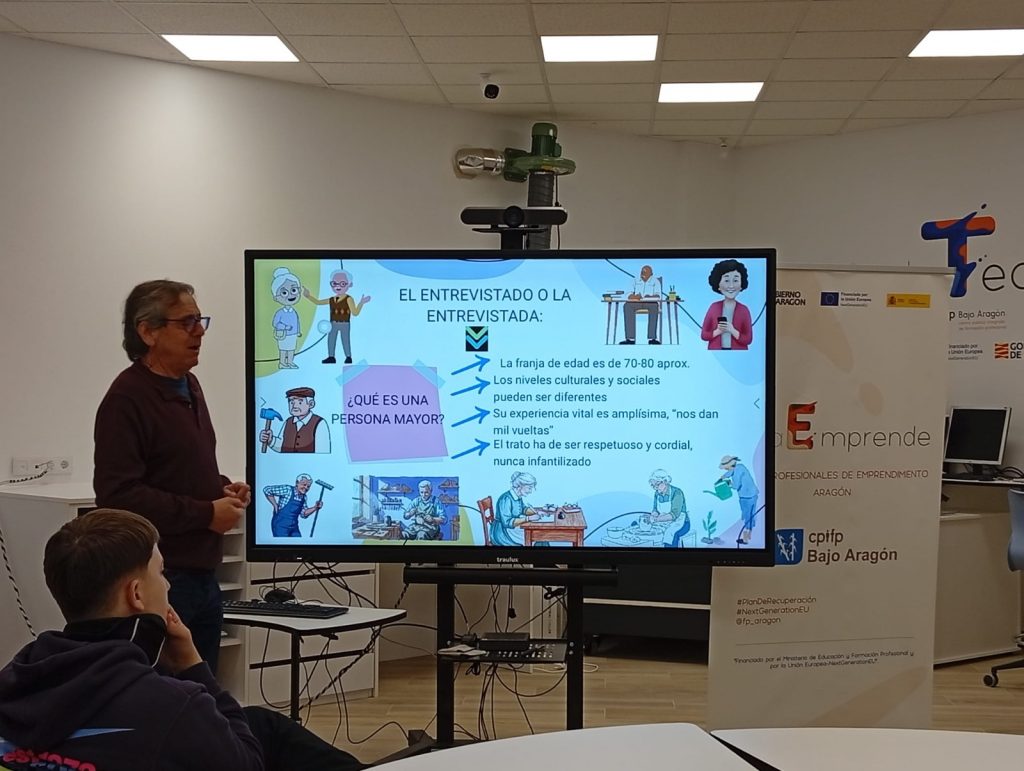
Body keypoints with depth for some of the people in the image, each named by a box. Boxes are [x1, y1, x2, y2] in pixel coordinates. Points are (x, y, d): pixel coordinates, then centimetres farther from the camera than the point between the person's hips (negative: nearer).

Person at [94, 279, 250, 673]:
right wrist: (206, 513, -18)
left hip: (202, 575, 9)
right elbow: (118, 495, -24)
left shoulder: (187, 386, 14)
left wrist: (222, 487, 7)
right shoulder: (127, 398, -15)